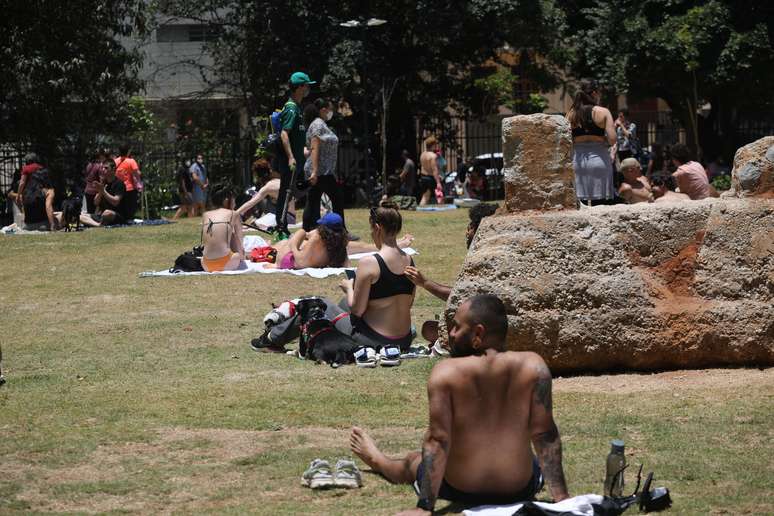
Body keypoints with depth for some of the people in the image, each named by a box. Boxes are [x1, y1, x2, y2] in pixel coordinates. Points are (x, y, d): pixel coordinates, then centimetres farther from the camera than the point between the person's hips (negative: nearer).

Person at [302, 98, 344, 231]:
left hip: (317, 172, 10)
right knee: (337, 200, -4)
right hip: (322, 172, -10)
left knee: (313, 203, 6)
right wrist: (315, 171, -26)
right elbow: (314, 148, -20)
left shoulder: (321, 124, 18)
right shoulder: (318, 125, -12)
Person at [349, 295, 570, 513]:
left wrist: (424, 508, -18)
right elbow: (545, 434, -13)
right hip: (520, 490, 2)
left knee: (413, 462, 34)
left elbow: (437, 440, -19)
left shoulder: (445, 372, -17)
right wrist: (561, 496, -10)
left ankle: (377, 460, 66)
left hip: (460, 491, -2)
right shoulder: (533, 366, -13)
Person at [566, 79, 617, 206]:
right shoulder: (603, 112, -2)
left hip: (577, 161, 3)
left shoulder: (571, 115, 6)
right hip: (598, 160, -3)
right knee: (601, 204, -1)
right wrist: (603, 140, 11)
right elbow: (612, 139, -10)